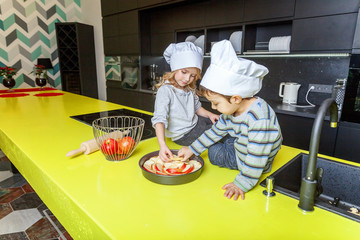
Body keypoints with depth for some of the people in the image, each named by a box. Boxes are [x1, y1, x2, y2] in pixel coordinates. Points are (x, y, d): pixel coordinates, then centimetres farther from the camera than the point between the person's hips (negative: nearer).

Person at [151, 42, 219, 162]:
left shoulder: (190, 88, 2)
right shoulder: (165, 90, -23)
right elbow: (159, 119, -32)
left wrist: (209, 114, -3)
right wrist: (162, 145, -44)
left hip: (195, 122, 8)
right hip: (183, 134, -8)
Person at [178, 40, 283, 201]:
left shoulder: (259, 117, -38)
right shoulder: (231, 110, -10)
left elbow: (256, 157, -36)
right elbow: (215, 131, 3)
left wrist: (242, 184, -31)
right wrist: (192, 149, 6)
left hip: (252, 162, -8)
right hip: (240, 146, 8)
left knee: (214, 152, -6)